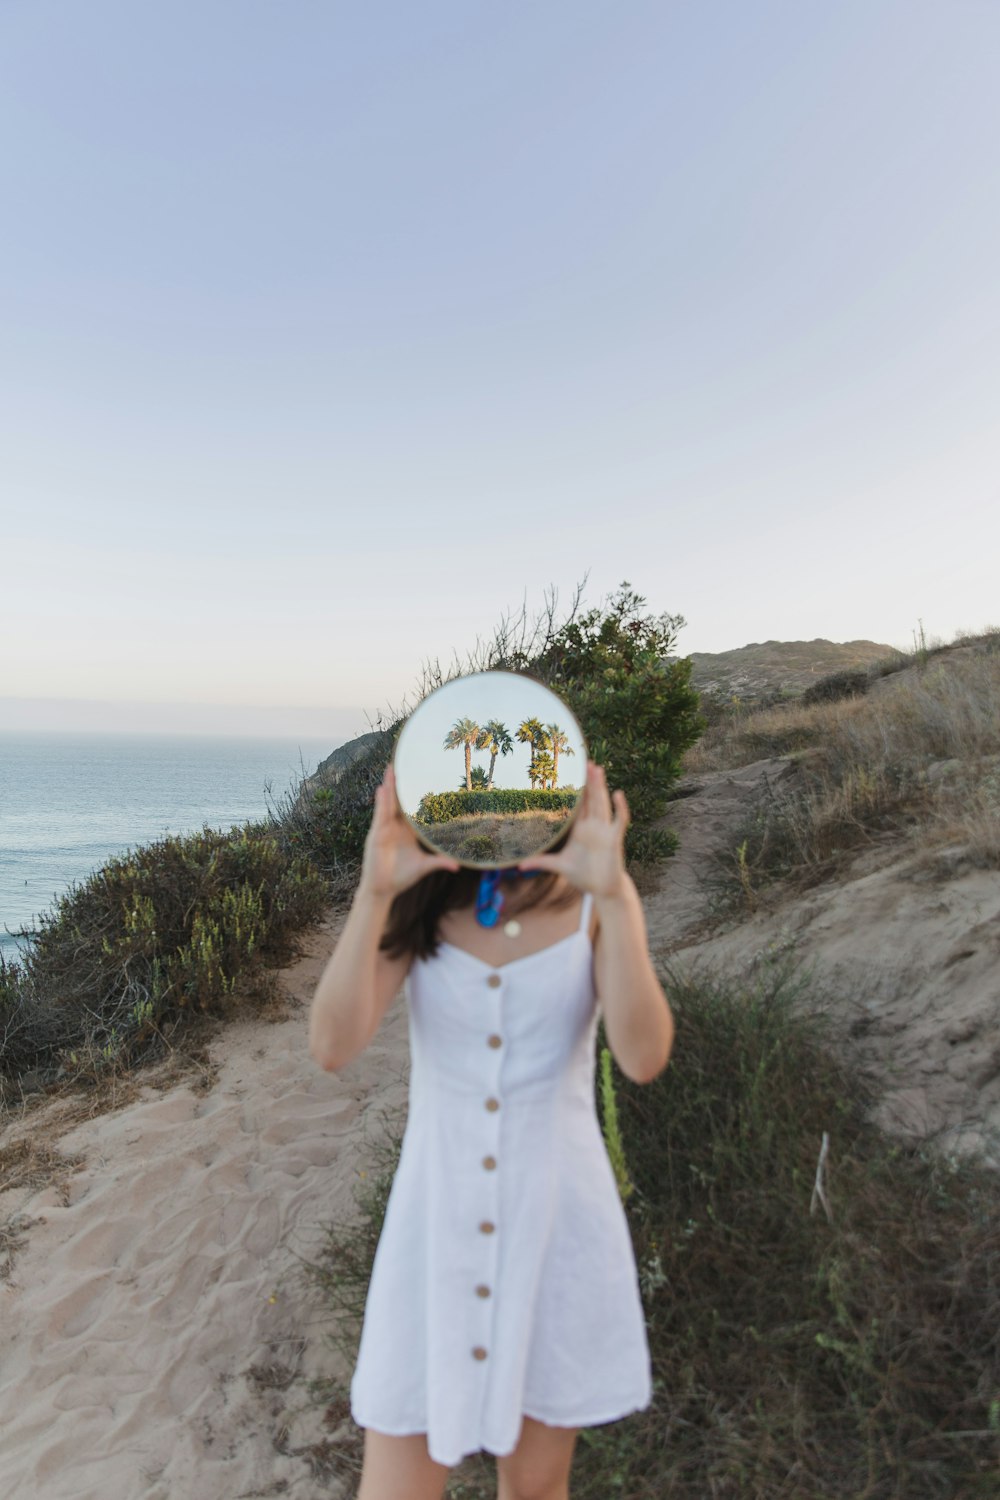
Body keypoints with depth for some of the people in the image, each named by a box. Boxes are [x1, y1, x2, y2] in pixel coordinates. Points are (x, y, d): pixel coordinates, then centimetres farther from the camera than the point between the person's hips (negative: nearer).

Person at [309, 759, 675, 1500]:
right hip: (437, 1218, 0)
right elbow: (333, 1046, -20)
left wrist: (615, 893, -34)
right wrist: (373, 891, -32)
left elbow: (644, 1057, -23)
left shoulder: (592, 903, -9)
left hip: (558, 1219, 0)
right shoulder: (420, 905, -7)